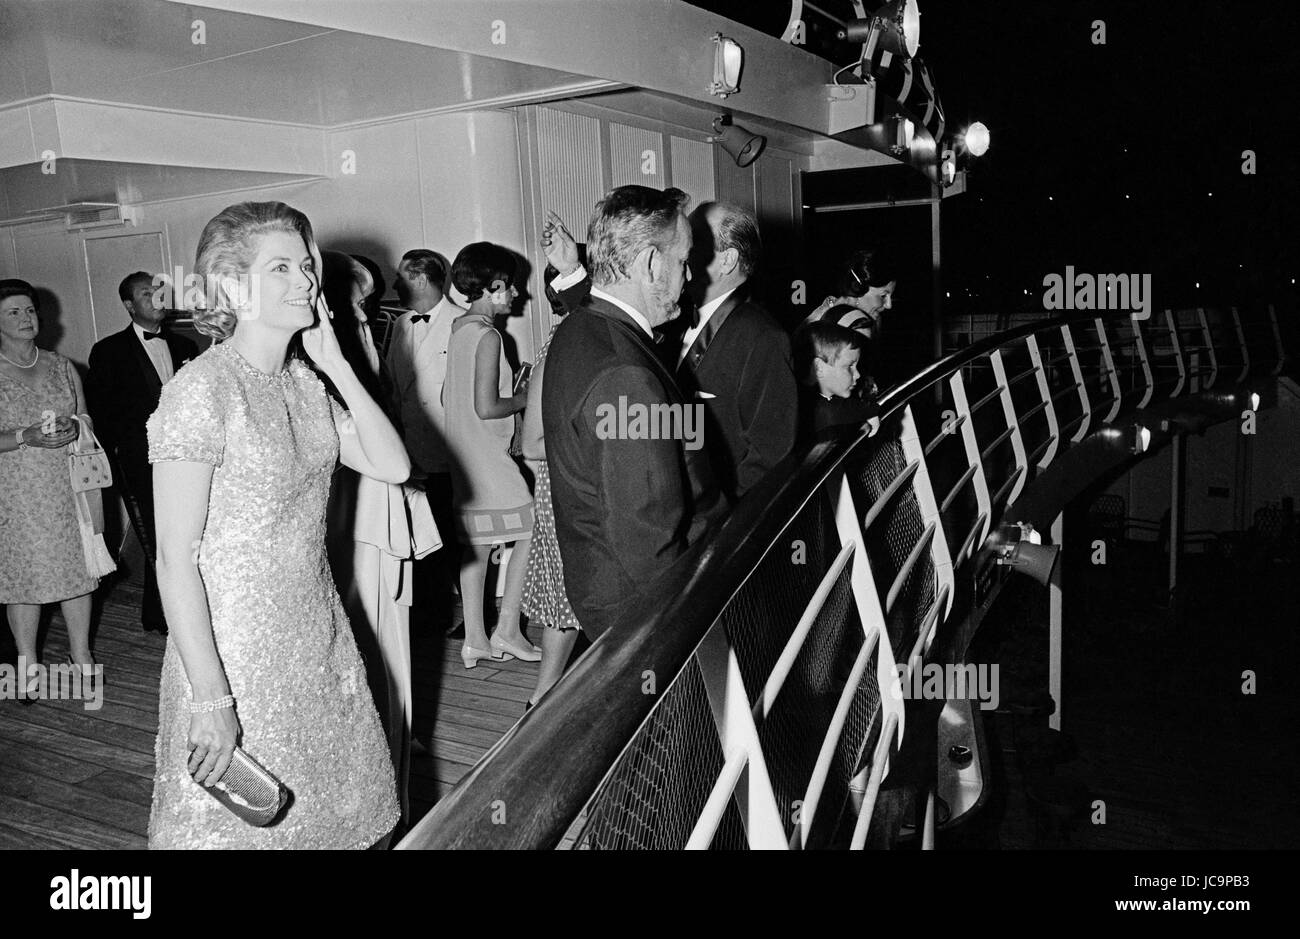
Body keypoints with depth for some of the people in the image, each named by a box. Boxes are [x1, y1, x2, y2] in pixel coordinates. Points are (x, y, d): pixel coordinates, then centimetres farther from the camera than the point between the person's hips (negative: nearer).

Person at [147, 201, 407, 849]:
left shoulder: (303, 382, 6)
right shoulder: (201, 389, -17)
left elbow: (393, 466, -1)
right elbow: (176, 559, -18)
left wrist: (336, 364, -5)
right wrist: (209, 698, -20)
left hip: (318, 641, 7)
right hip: (235, 652, -7)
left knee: (331, 809, 18)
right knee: (242, 825, 10)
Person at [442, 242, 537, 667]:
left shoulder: (458, 329, 10)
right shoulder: (487, 336, -16)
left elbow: (448, 397, 17)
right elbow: (486, 407, -22)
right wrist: (524, 398, -5)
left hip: (464, 459, 9)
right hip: (491, 458, -9)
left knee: (476, 545, 11)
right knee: (529, 535, 2)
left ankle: (474, 639, 17)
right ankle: (507, 631, 6)